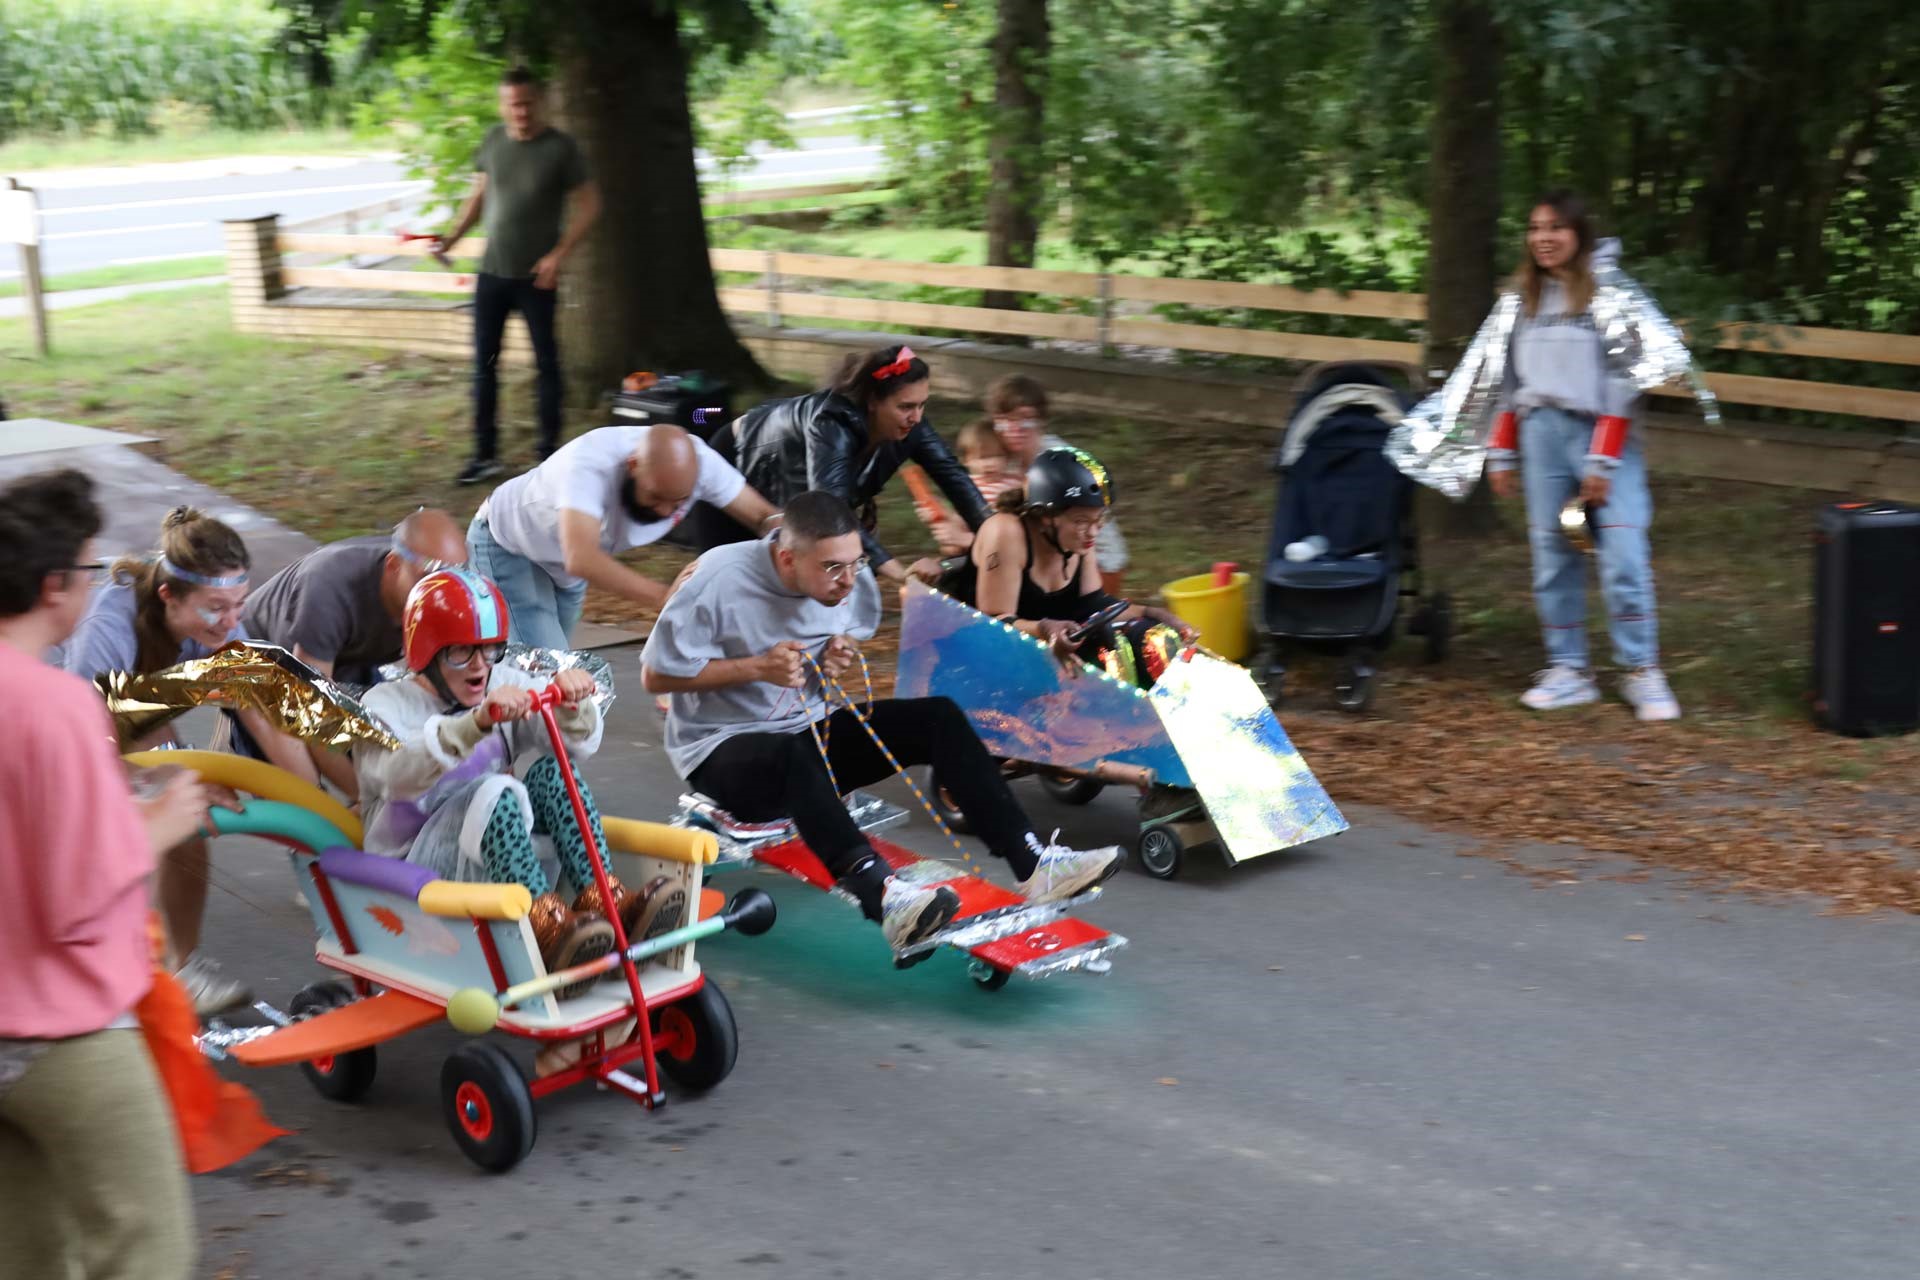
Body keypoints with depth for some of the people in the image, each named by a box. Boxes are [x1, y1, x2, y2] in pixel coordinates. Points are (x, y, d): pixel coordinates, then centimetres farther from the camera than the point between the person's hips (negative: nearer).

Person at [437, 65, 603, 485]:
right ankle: (485, 454, 14)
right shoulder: (493, 140, 4)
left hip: (537, 277, -4)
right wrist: (453, 237, 2)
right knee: (484, 363, 6)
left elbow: (588, 205, -7)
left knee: (546, 363, 5)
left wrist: (559, 254, -15)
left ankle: (549, 451, 15)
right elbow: (478, 195, 15)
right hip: (492, 272, 4)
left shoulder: (561, 148, -9)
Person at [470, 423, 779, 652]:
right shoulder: (590, 464, -43)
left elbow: (765, 517, -19)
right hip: (509, 546, -6)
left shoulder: (697, 460, -28)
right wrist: (668, 598, -59)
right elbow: (581, 559, -55)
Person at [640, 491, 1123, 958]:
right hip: (723, 747, -6)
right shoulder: (719, 580, -21)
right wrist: (757, 666, -23)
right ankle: (883, 897, -59)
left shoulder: (853, 578, -4)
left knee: (939, 718, -11)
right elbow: (655, 675, -16)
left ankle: (1033, 863, -19)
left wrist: (841, 655, -7)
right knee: (789, 755, -41)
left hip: (813, 728, 6)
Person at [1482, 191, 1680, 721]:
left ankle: (1642, 672, 1)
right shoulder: (1524, 293, 13)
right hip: (1541, 431, 5)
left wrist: (1603, 461, -11)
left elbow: (1622, 378, -7)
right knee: (1552, 559, 5)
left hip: (1602, 432, -5)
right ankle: (1568, 669, 14)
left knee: (1625, 558, -10)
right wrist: (1501, 453, 14)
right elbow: (1509, 377, 18)